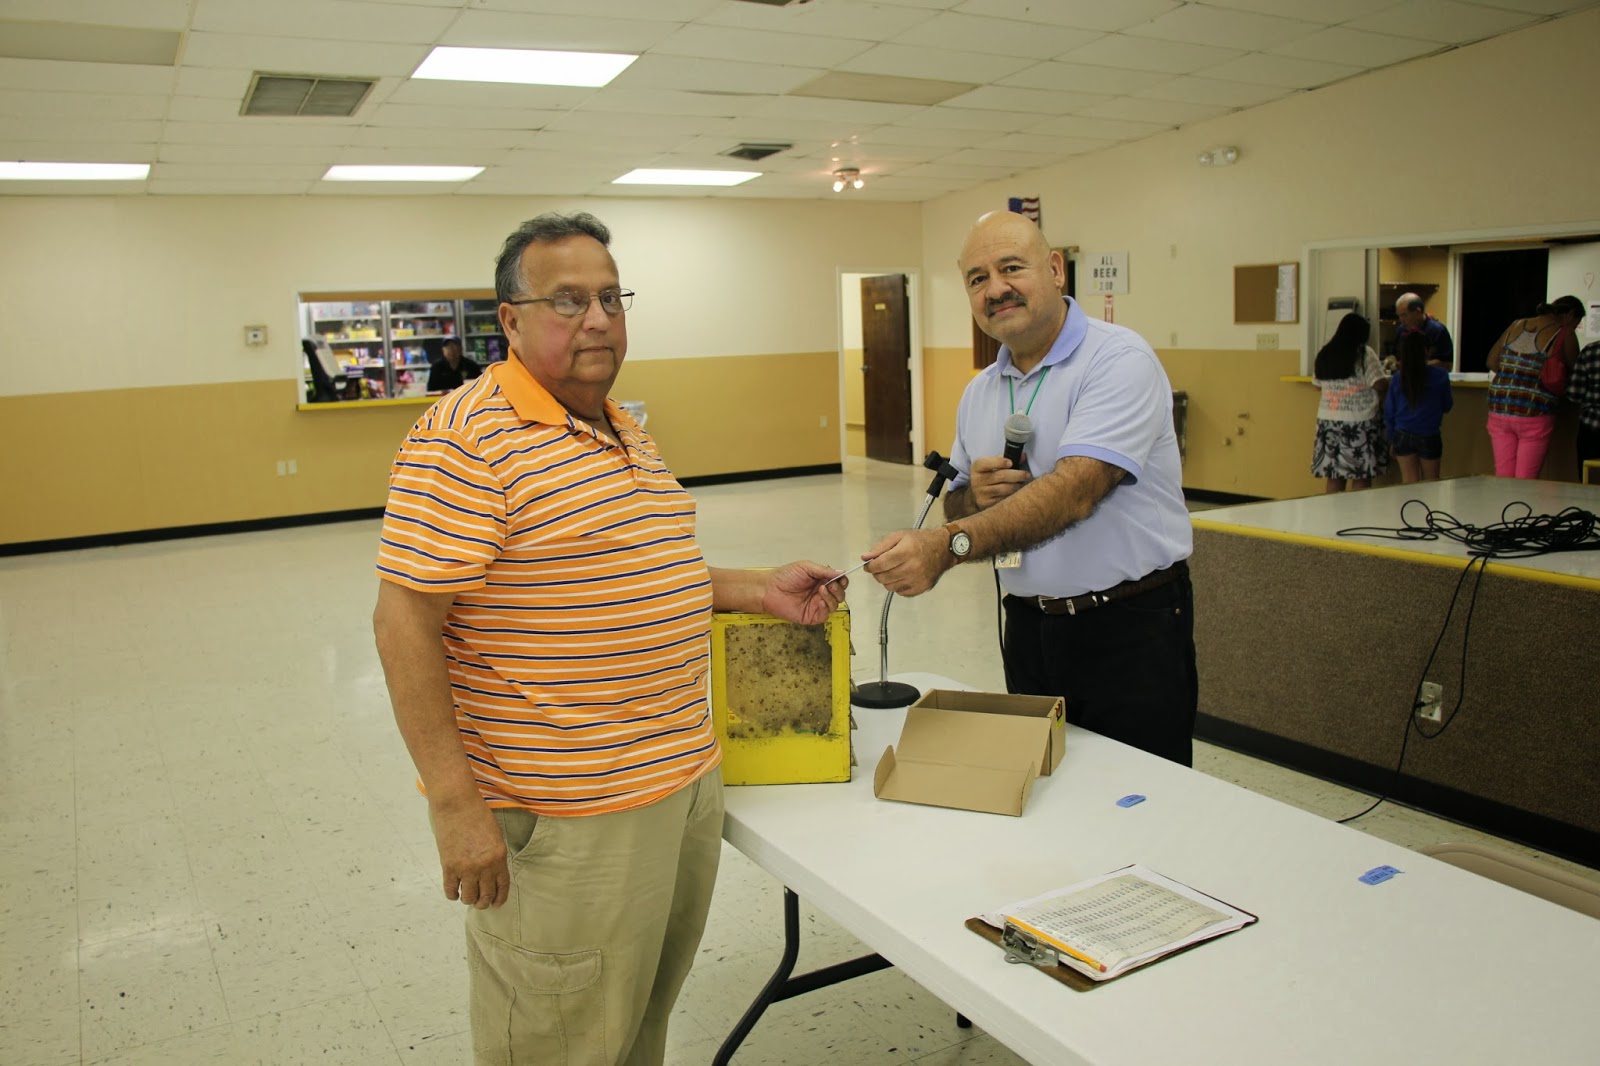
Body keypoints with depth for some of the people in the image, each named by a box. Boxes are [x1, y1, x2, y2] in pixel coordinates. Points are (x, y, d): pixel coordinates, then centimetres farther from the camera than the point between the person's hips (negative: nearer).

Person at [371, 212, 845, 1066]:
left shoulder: (626, 432, 12)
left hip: (688, 781, 8)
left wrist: (757, 590, 9)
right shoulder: (468, 436, -16)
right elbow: (405, 621, -19)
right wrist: (454, 801, -21)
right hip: (565, 818, -8)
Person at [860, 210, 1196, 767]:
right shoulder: (979, 393, 9)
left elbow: (1074, 491, -27)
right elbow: (959, 510, 15)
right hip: (1029, 629, 6)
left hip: (1130, 628, -6)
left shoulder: (1118, 359, -13)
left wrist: (947, 545, -37)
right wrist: (974, 494, -10)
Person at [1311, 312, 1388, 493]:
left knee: (1333, 475, 7)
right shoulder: (1364, 354, -8)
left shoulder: (1324, 355, 8)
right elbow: (1380, 385, -12)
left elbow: (1319, 385, 16)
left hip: (1329, 420, 5)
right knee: (1361, 477, 2)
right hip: (1359, 422, -5)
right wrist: (1391, 381, 7)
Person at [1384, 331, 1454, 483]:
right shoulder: (1440, 375, -9)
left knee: (1409, 486, 7)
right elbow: (1447, 406, 3)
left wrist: (1392, 440, 13)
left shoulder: (1397, 379, -4)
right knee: (1431, 484, 15)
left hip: (1403, 436, 1)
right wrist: (1452, 398, 26)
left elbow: (1389, 412, 2)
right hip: (1429, 437, -1)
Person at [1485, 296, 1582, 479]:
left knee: (1502, 477, 8)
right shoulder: (1565, 335, -2)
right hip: (1534, 415, -5)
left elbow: (1492, 362, 14)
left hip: (1499, 410, 5)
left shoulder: (1517, 325, 12)